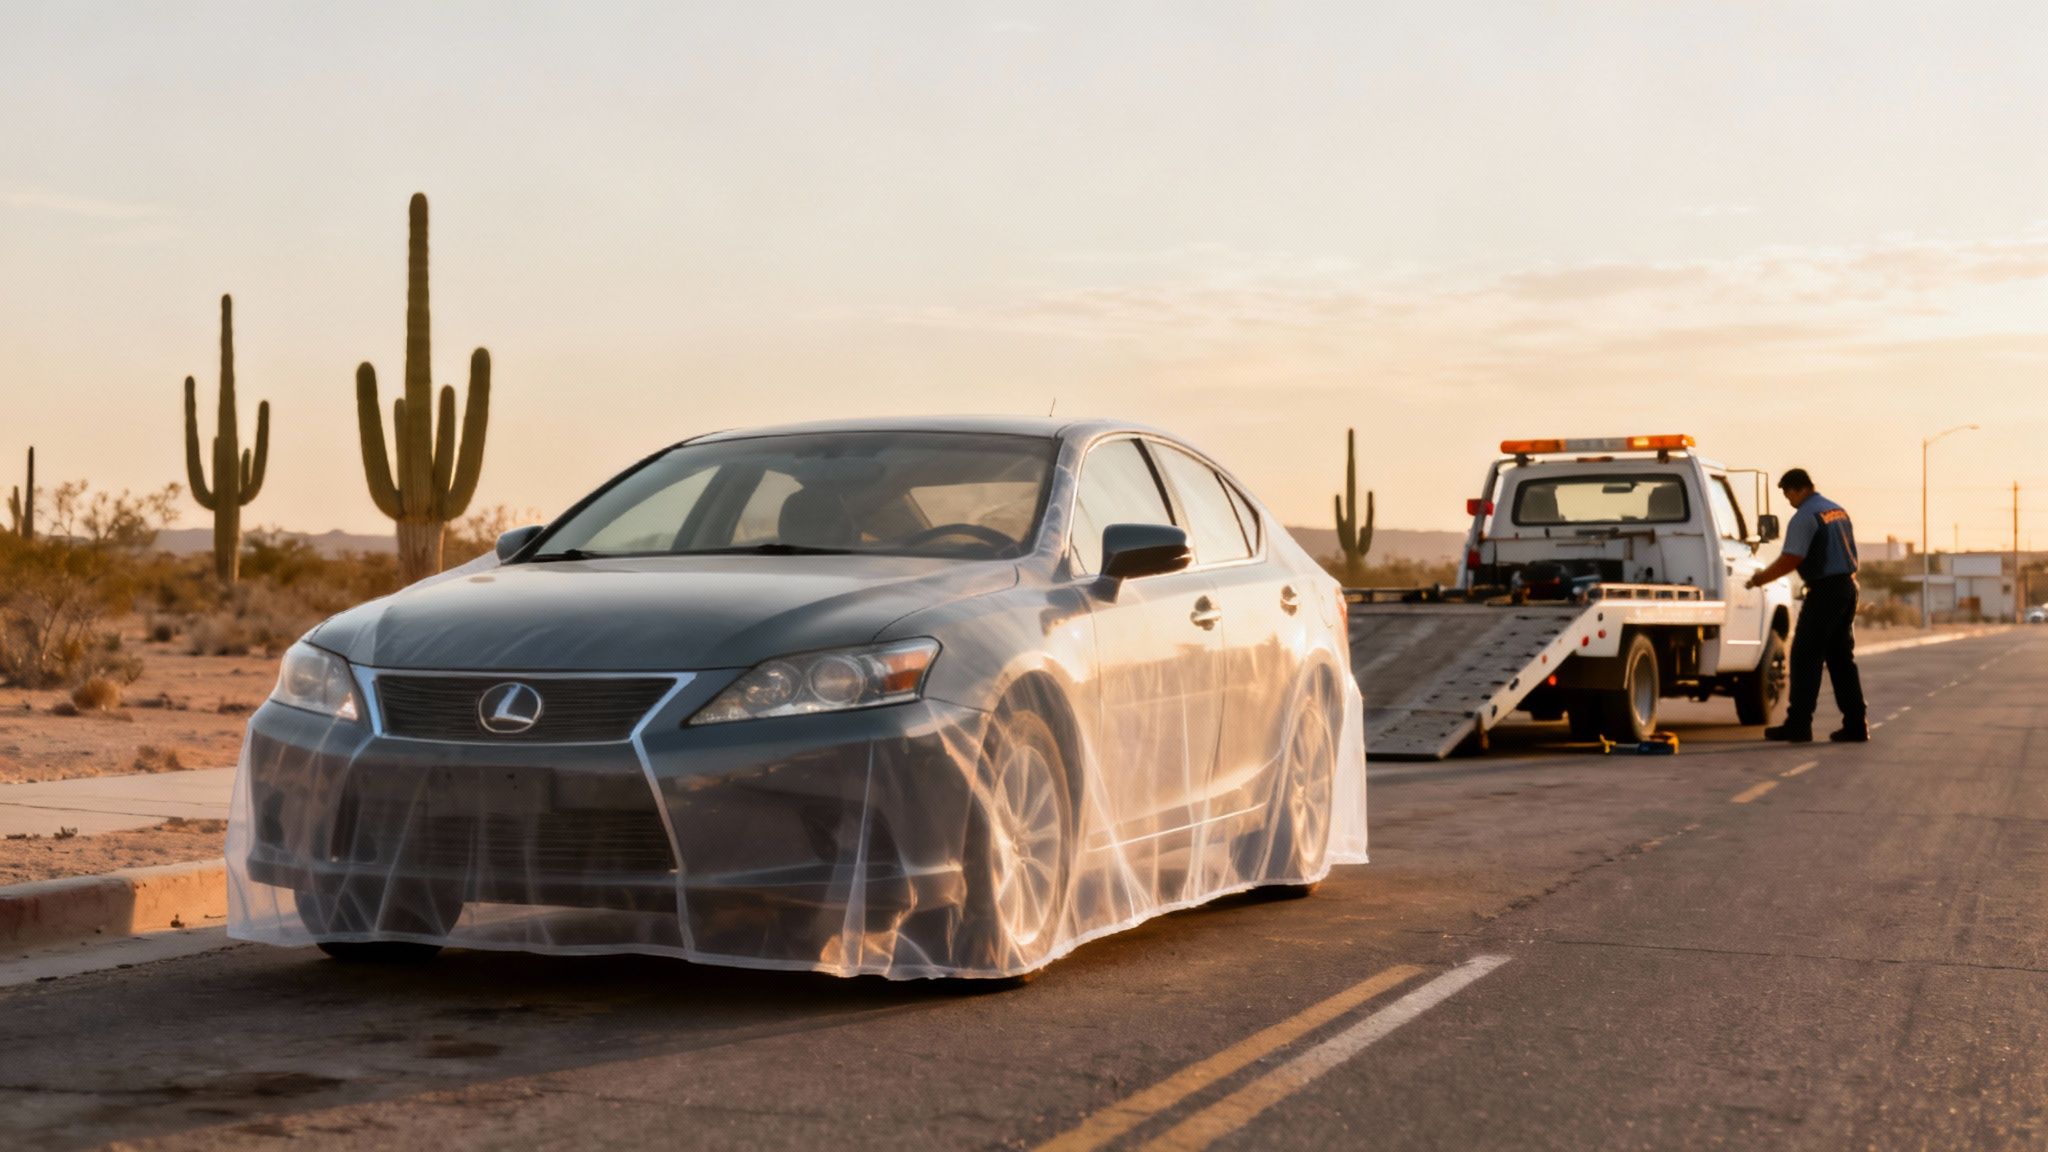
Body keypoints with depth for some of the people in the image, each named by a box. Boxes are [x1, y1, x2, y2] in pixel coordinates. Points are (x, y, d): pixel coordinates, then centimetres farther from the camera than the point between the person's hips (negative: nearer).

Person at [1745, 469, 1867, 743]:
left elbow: (1790, 559, -18)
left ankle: (1798, 724, -5)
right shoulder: (1837, 510, 15)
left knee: (1805, 658, -4)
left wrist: (1760, 579, -8)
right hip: (1848, 586, 9)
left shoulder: (1805, 517, -13)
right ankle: (1856, 725, 12)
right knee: (1842, 658, 12)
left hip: (1825, 590, -9)